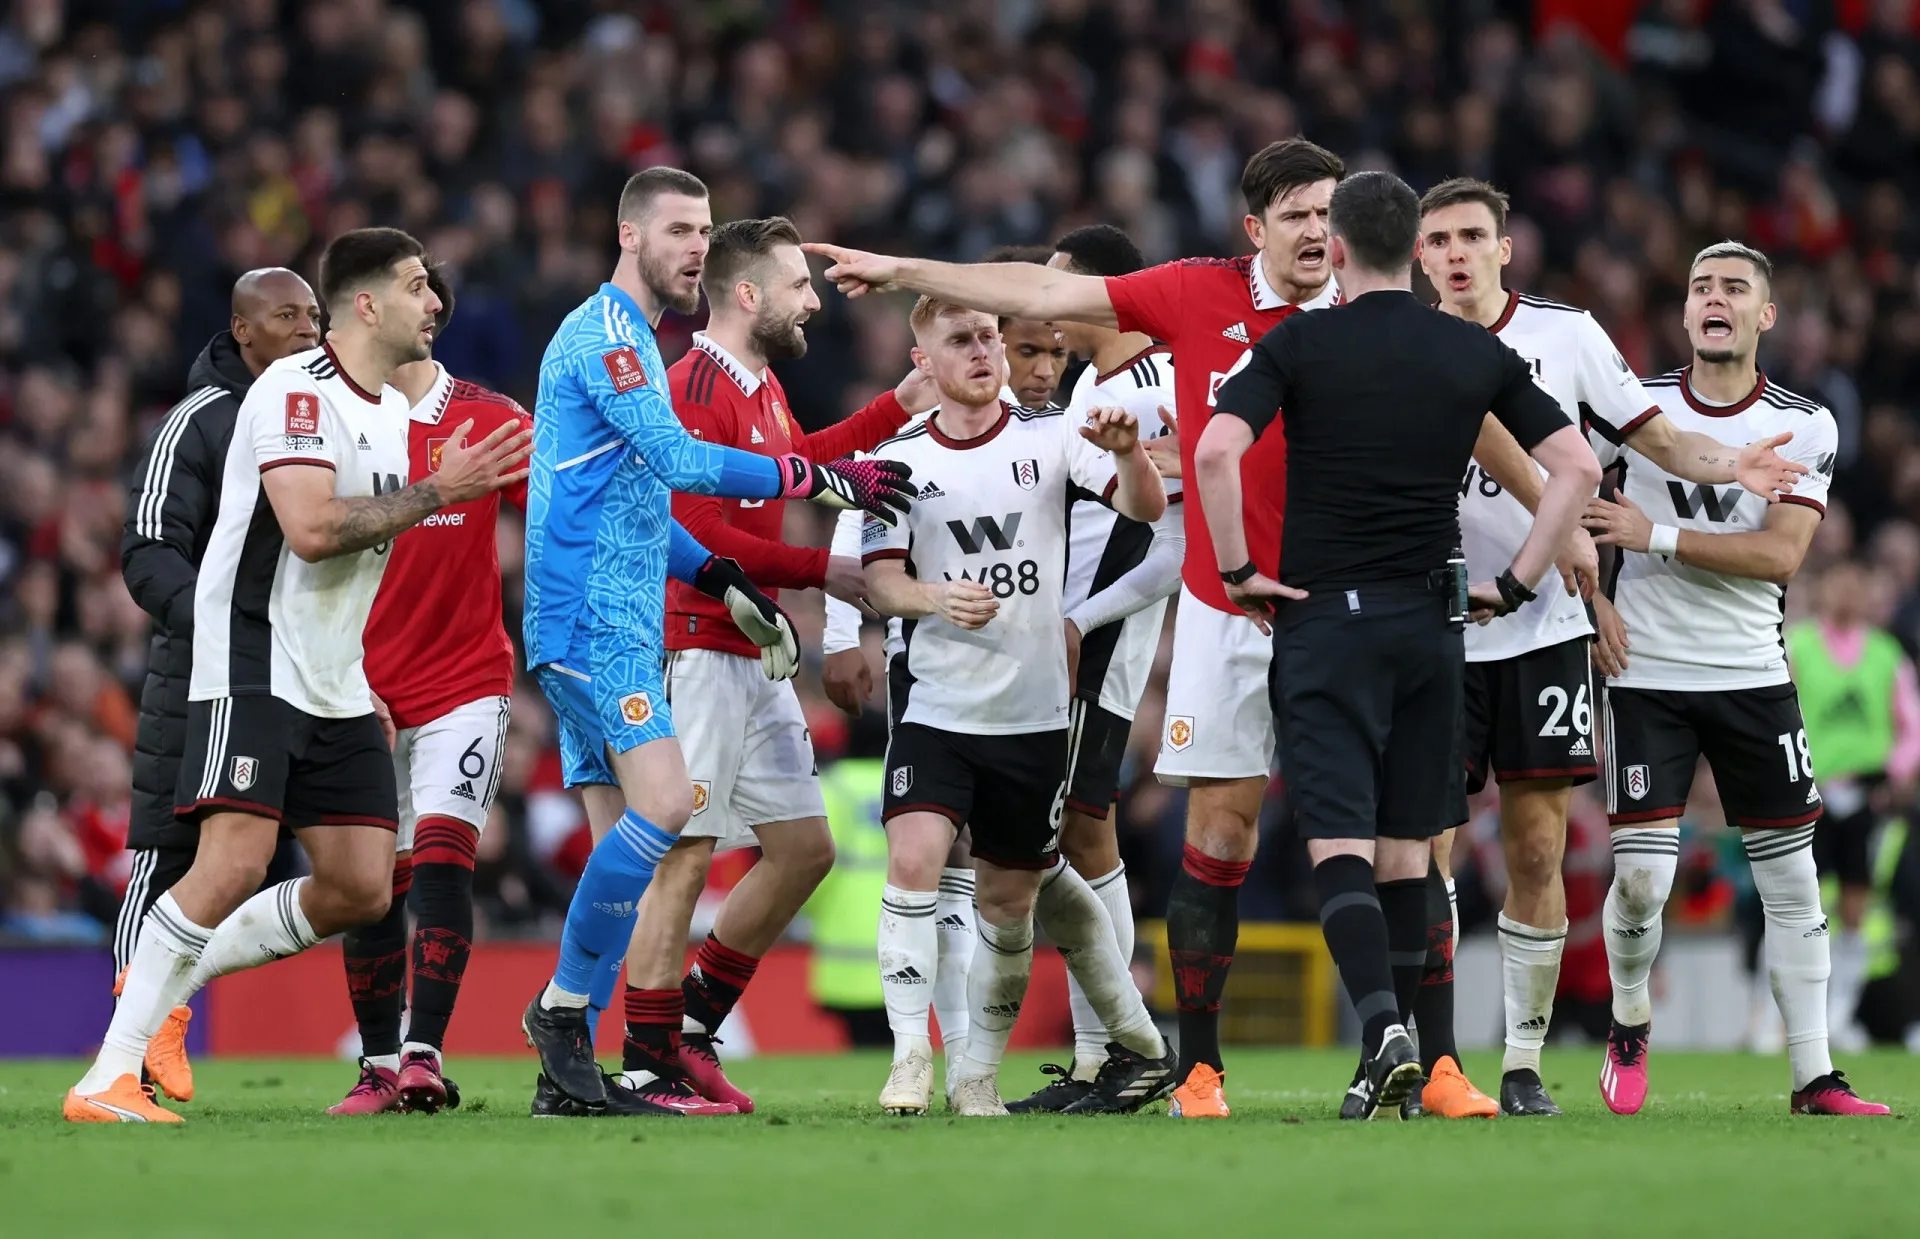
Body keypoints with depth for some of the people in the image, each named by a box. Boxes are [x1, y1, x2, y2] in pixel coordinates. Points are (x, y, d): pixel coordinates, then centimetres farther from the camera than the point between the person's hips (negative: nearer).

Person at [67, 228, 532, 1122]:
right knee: (236, 861, -22)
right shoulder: (296, 391, -14)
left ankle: (169, 976, 16)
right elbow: (311, 530, -26)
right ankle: (110, 1076, -18)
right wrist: (434, 491, -20)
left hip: (337, 685, 9)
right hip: (254, 668, -9)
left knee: (361, 889, 1)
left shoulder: (395, 411, 15)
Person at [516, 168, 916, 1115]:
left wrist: (729, 585, 21)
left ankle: (567, 1071, 4)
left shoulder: (631, 341, 22)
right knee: (663, 802, -20)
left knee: (623, 837, 5)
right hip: (592, 618, -10)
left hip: (614, 626, 10)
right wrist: (821, 479, -17)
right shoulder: (604, 335, -9)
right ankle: (563, 1004, -11)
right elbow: (679, 461, -19)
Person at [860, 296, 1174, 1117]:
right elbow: (881, 581, -2)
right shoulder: (898, 459, 4)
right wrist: (939, 598, -23)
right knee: (913, 858, -20)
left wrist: (1128, 453, -28)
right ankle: (910, 1056, -17)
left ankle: (978, 1072, 21)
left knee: (1009, 895, 7)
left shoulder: (1049, 438, 3)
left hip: (1035, 713, 1)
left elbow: (1145, 509, -7)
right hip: (937, 707, -1)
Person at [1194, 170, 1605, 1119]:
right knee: (1406, 848, 11)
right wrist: (1518, 583, 6)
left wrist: (1236, 570, -7)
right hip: (1431, 621, 4)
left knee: (1339, 842, -8)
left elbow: (1215, 451, -18)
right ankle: (1396, 1071, 13)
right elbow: (1576, 466, 1)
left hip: (1325, 619, -4)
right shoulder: (1478, 354, 5)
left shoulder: (1300, 344, -5)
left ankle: (1384, 1029, -28)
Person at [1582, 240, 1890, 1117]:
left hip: (1754, 681, 1)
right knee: (1641, 877, -9)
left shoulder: (1804, 428, -1)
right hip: (1646, 678, -1)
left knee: (1791, 879, 1)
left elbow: (1780, 555, -11)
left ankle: (1813, 1078, 7)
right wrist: (1593, 604, -1)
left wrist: (1656, 537, -17)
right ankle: (1629, 1032, 18)